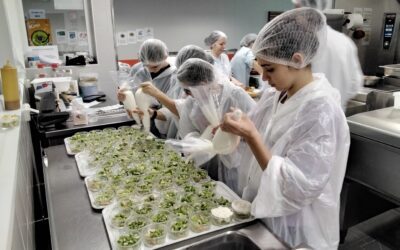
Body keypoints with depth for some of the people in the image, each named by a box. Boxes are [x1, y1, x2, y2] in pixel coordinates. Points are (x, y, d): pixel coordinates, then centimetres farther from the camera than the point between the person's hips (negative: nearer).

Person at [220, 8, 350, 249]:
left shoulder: (321, 112, -26)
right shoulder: (275, 95, -4)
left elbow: (296, 187, -28)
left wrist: (251, 136, -32)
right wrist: (235, 130, -14)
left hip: (293, 230, -6)